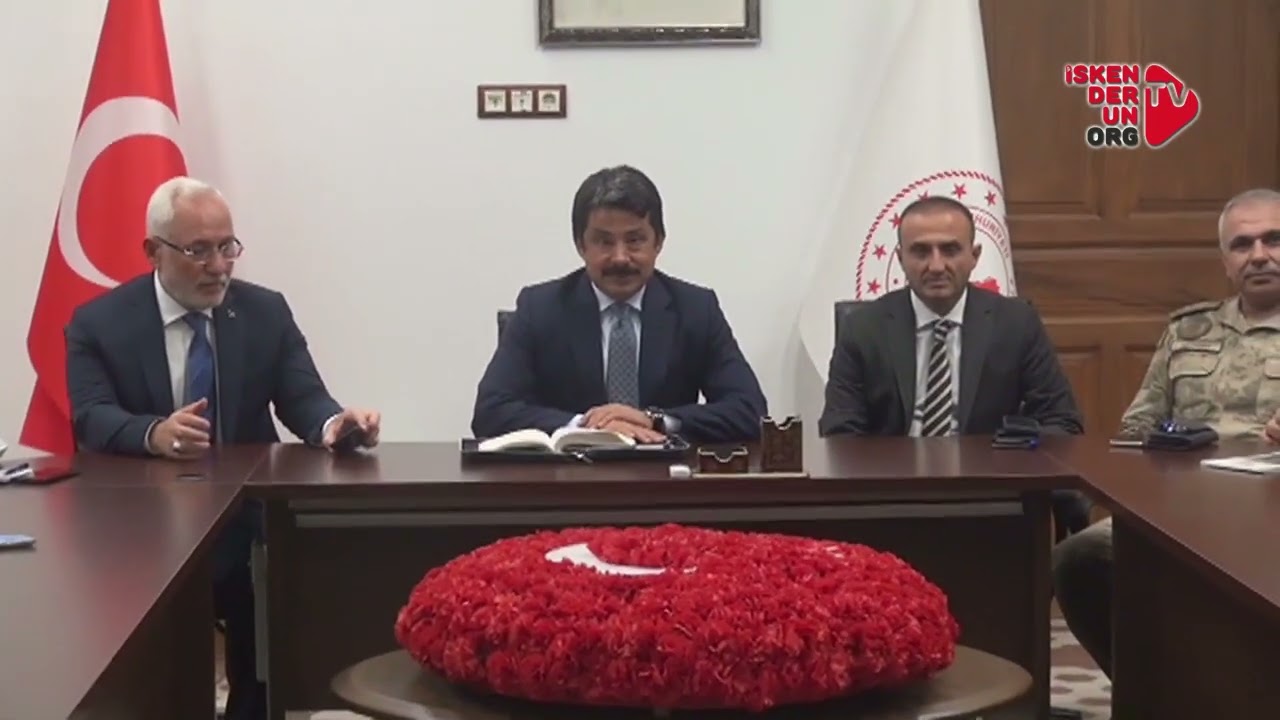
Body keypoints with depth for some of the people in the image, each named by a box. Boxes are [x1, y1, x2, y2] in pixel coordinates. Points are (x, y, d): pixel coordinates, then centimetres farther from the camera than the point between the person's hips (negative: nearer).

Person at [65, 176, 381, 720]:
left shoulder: (266, 312, 6)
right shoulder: (99, 323, 0)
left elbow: (303, 398, -3)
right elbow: (92, 419, -14)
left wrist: (332, 423, -29)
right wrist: (154, 433, -37)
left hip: (248, 522, 2)